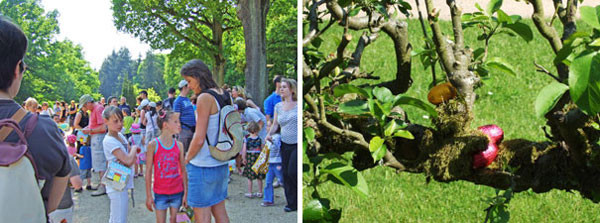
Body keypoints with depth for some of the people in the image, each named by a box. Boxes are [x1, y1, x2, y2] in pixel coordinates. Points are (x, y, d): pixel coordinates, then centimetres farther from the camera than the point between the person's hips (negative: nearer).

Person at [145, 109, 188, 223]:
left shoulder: (179, 145, -2)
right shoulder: (153, 144, -10)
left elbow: (183, 171, 3)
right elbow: (148, 171, -6)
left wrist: (185, 193, 2)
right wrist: (148, 195, -6)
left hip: (177, 191, 2)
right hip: (160, 192, -2)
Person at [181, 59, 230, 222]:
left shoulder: (205, 98, -16)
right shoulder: (224, 95, 8)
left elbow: (199, 139, -19)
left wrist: (186, 160, -5)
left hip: (203, 166, -8)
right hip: (221, 165, 8)